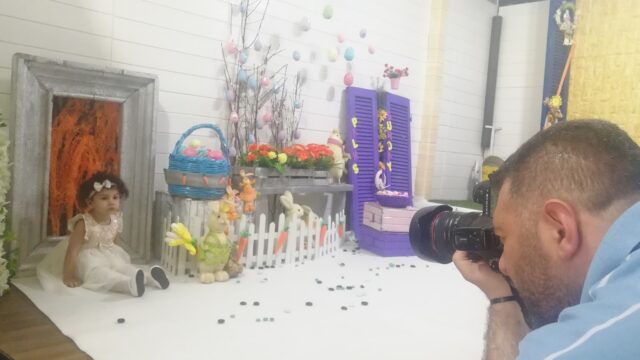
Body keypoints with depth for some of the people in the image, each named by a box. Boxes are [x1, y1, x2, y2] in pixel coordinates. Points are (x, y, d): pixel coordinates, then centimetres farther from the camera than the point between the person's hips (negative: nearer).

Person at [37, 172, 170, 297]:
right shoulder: (84, 224, -25)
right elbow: (72, 250, -23)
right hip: (88, 259, -8)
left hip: (109, 256, 8)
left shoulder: (116, 221, -8)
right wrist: (68, 276, -22)